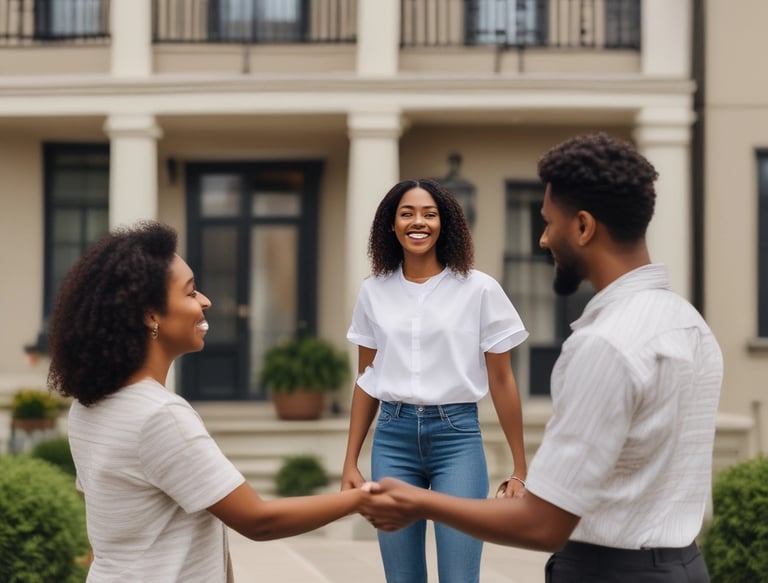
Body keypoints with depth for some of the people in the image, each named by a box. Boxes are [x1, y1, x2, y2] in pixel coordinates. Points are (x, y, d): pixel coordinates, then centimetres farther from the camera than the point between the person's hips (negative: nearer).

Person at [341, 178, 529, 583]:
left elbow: (501, 382, 0)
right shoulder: (373, 292, 6)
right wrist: (350, 461, 10)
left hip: (457, 435, -3)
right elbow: (366, 381, 12)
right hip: (393, 436, 3)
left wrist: (520, 468, 0)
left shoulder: (479, 290, -3)